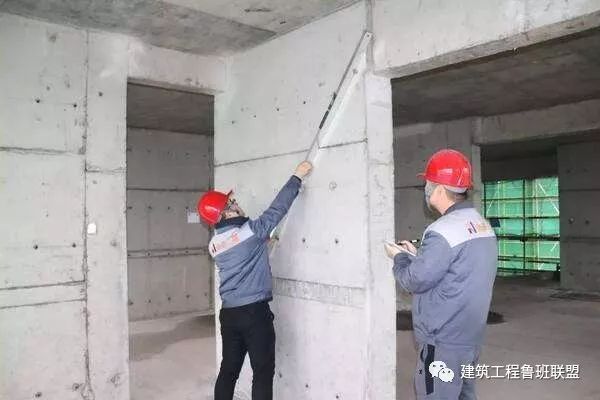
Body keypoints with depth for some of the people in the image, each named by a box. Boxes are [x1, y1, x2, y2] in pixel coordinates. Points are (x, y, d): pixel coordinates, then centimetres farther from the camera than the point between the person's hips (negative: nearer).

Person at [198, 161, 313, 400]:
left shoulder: (214, 244, 6)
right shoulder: (250, 231, -13)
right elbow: (277, 209, -9)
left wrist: (262, 243, 25)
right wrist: (297, 177, -2)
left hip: (229, 313, 7)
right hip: (254, 311, -7)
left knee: (229, 369, 16)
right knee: (263, 371, 4)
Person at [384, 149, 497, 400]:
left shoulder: (444, 231, -21)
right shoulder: (482, 225, 8)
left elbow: (415, 281, -17)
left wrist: (399, 257, 1)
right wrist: (416, 254, 13)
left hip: (443, 340, -9)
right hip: (469, 336, 9)